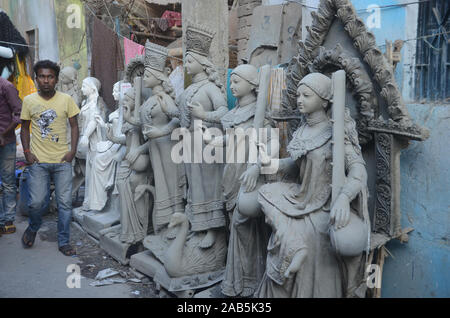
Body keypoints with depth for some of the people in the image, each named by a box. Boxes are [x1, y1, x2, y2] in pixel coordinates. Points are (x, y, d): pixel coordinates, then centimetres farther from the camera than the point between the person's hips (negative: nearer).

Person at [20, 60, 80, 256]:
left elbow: (74, 126, 5)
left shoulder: (66, 100, 0)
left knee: (65, 203, 3)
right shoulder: (29, 101, 2)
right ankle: (34, 227, 32)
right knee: (36, 202, -2)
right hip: (38, 161, 0)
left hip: (62, 161, 0)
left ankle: (64, 242, 18)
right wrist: (27, 152, -1)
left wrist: (73, 151, -5)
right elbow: (25, 128, 11)